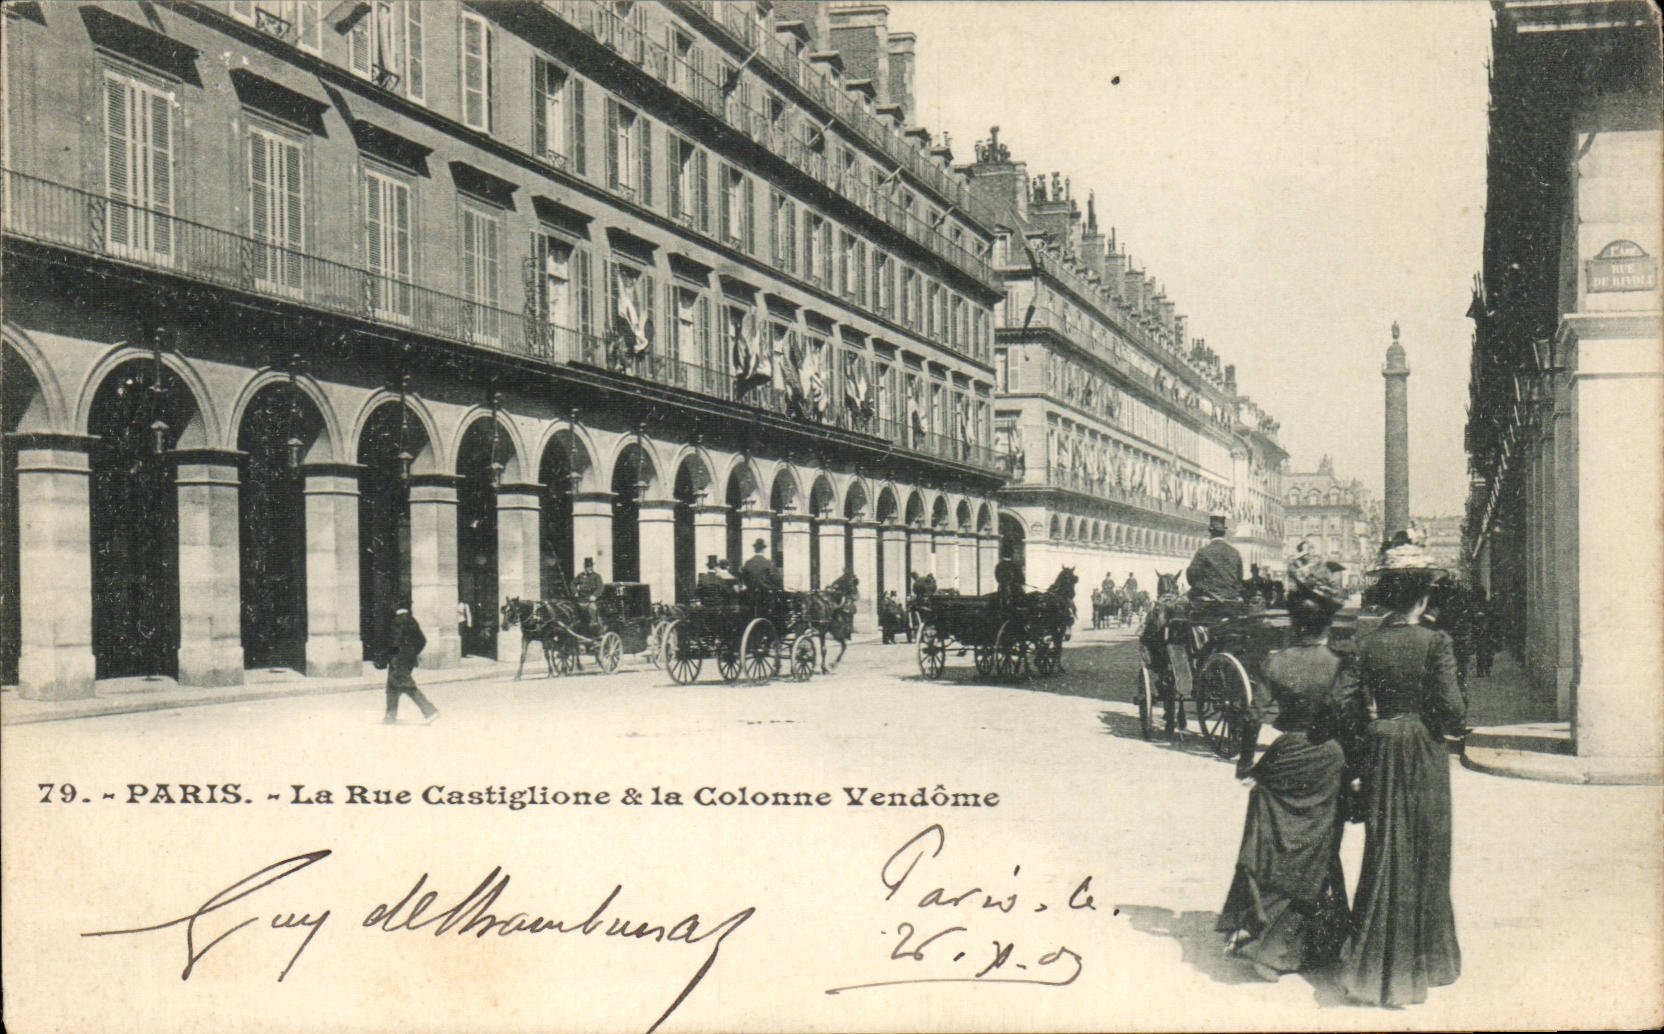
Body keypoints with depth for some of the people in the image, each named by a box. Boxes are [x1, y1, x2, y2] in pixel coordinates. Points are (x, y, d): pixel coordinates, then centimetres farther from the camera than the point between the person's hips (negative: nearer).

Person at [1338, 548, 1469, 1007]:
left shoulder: (1367, 644, -2)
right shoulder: (1435, 642, -13)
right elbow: (1451, 710, -13)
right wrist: (1456, 727, 5)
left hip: (1381, 746, 3)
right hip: (1424, 752, -3)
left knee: (1383, 852, 11)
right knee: (1423, 854, 8)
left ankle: (1370, 962, 13)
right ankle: (1416, 962, 15)